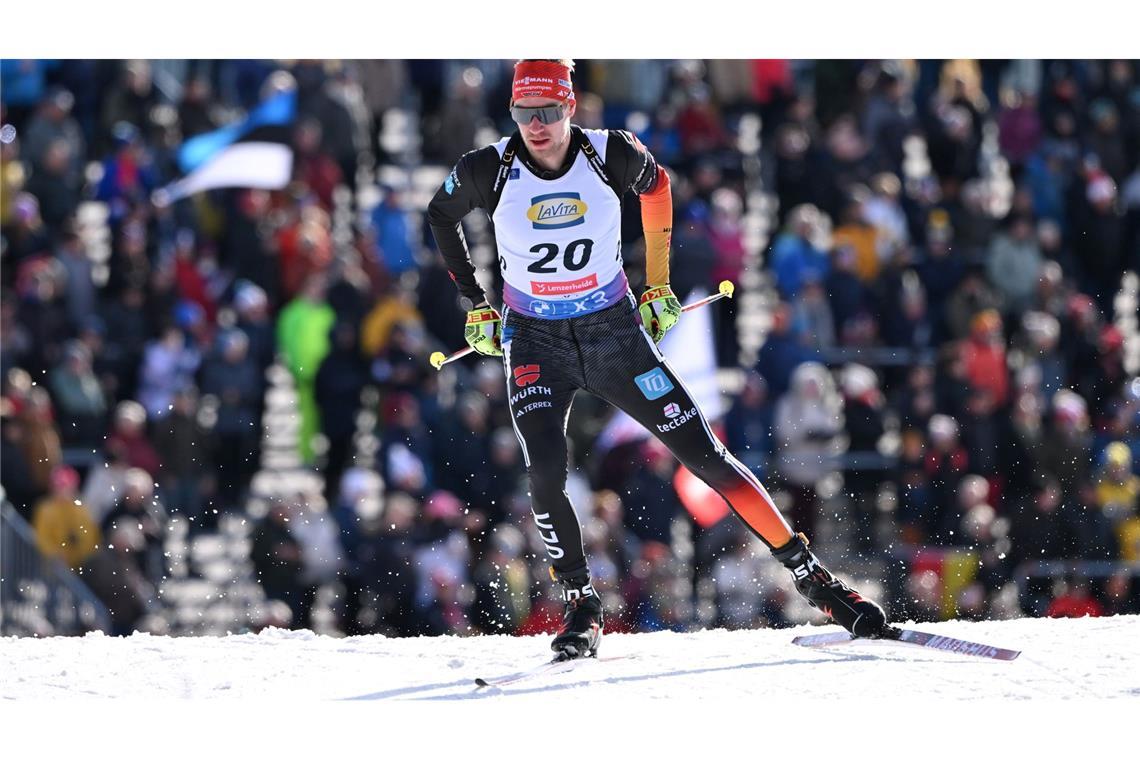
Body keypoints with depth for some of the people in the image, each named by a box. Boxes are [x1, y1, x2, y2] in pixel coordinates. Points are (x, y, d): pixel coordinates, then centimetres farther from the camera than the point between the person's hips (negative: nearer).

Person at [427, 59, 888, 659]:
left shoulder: (612, 154, -14)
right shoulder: (489, 171, -14)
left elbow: (656, 184, 10)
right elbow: (440, 216, 8)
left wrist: (658, 281, 11)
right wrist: (473, 303, 7)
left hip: (615, 334, 0)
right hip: (535, 345, 0)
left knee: (705, 455, -4)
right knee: (545, 475, -21)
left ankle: (810, 574, 3)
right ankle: (581, 608, -2)